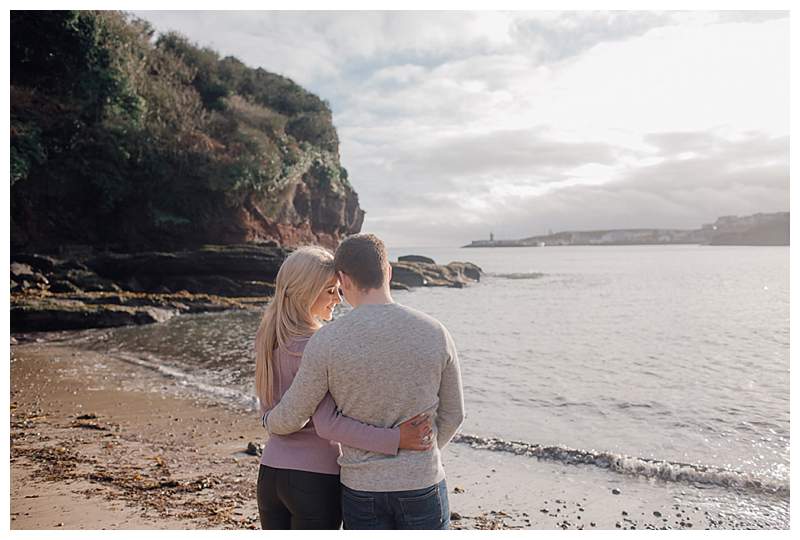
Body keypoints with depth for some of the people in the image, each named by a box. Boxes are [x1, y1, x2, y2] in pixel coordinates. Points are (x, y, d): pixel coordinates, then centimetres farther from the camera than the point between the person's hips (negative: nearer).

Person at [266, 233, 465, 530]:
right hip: (423, 485, 1)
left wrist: (270, 421, 21)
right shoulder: (434, 333, -7)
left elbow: (290, 418, -3)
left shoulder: (327, 341, -13)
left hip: (361, 487, 0)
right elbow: (451, 415, 4)